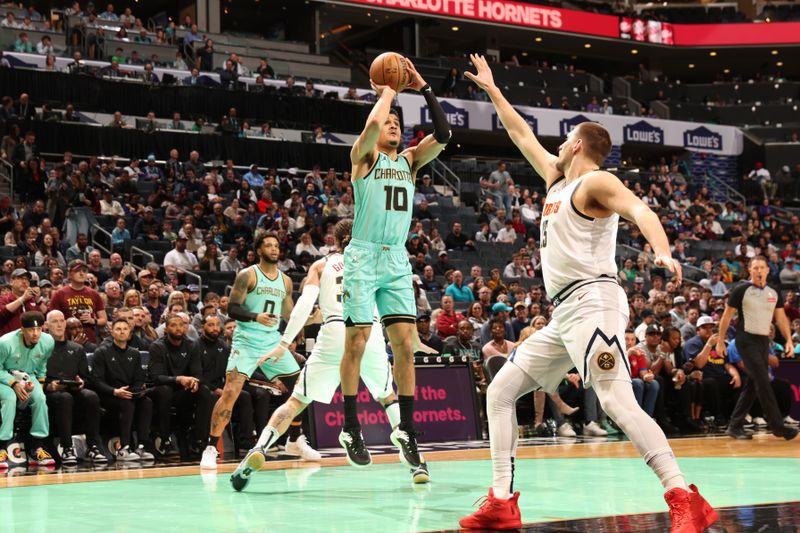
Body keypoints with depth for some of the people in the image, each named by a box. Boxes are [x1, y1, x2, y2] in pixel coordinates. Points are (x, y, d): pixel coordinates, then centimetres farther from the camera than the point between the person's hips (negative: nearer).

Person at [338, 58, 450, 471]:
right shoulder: (364, 155, 0)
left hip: (397, 260, 5)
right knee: (357, 341, -4)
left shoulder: (410, 160, 14)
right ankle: (350, 428, 6)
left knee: (405, 344, 1)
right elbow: (372, 122, -21)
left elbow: (443, 134, 0)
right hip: (363, 256, -5)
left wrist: (423, 89, -1)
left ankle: (406, 429, 8)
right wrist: (387, 92, -3)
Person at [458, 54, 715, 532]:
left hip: (592, 302, -10)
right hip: (563, 314, 10)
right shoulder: (558, 179, 23)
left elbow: (640, 210, -21)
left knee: (617, 402, -24)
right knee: (500, 392, 8)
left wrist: (662, 251, -40)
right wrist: (491, 89, 40)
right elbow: (523, 135, 35)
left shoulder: (597, 180, -3)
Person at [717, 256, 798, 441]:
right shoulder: (741, 290, -6)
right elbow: (727, 316, -1)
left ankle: (734, 426, 14)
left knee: (752, 385, 7)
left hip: (764, 341, 6)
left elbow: (781, 317, 13)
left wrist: (788, 340, 3)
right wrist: (720, 341, -1)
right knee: (763, 382, -13)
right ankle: (777, 425, -13)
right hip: (747, 340, -6)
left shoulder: (774, 292, 9)